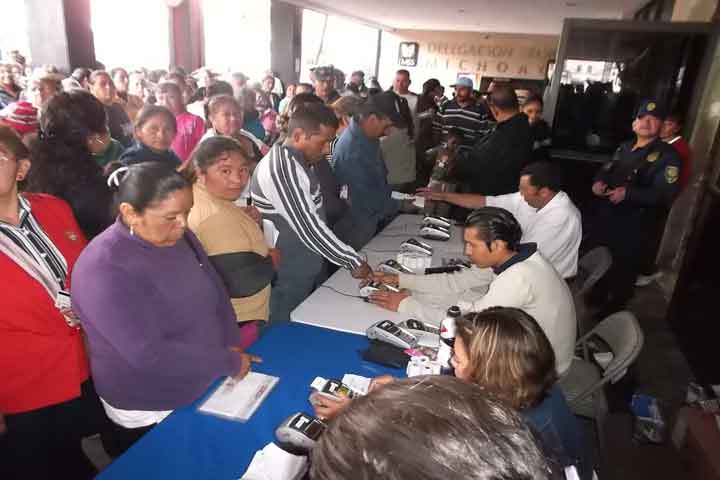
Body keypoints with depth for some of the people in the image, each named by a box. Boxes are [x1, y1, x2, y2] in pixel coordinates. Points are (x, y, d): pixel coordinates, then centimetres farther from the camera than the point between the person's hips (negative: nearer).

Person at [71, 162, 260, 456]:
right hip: (150, 414, -7)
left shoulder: (177, 236, -5)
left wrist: (232, 345, -9)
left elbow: (216, 291, 5)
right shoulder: (104, 269, -28)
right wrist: (229, 363, -24)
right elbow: (148, 354, -31)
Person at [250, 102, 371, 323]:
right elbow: (309, 227, -27)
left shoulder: (295, 162, 7)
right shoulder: (282, 169, -26)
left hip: (302, 270, 9)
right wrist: (354, 262, -20)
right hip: (288, 281, -9)